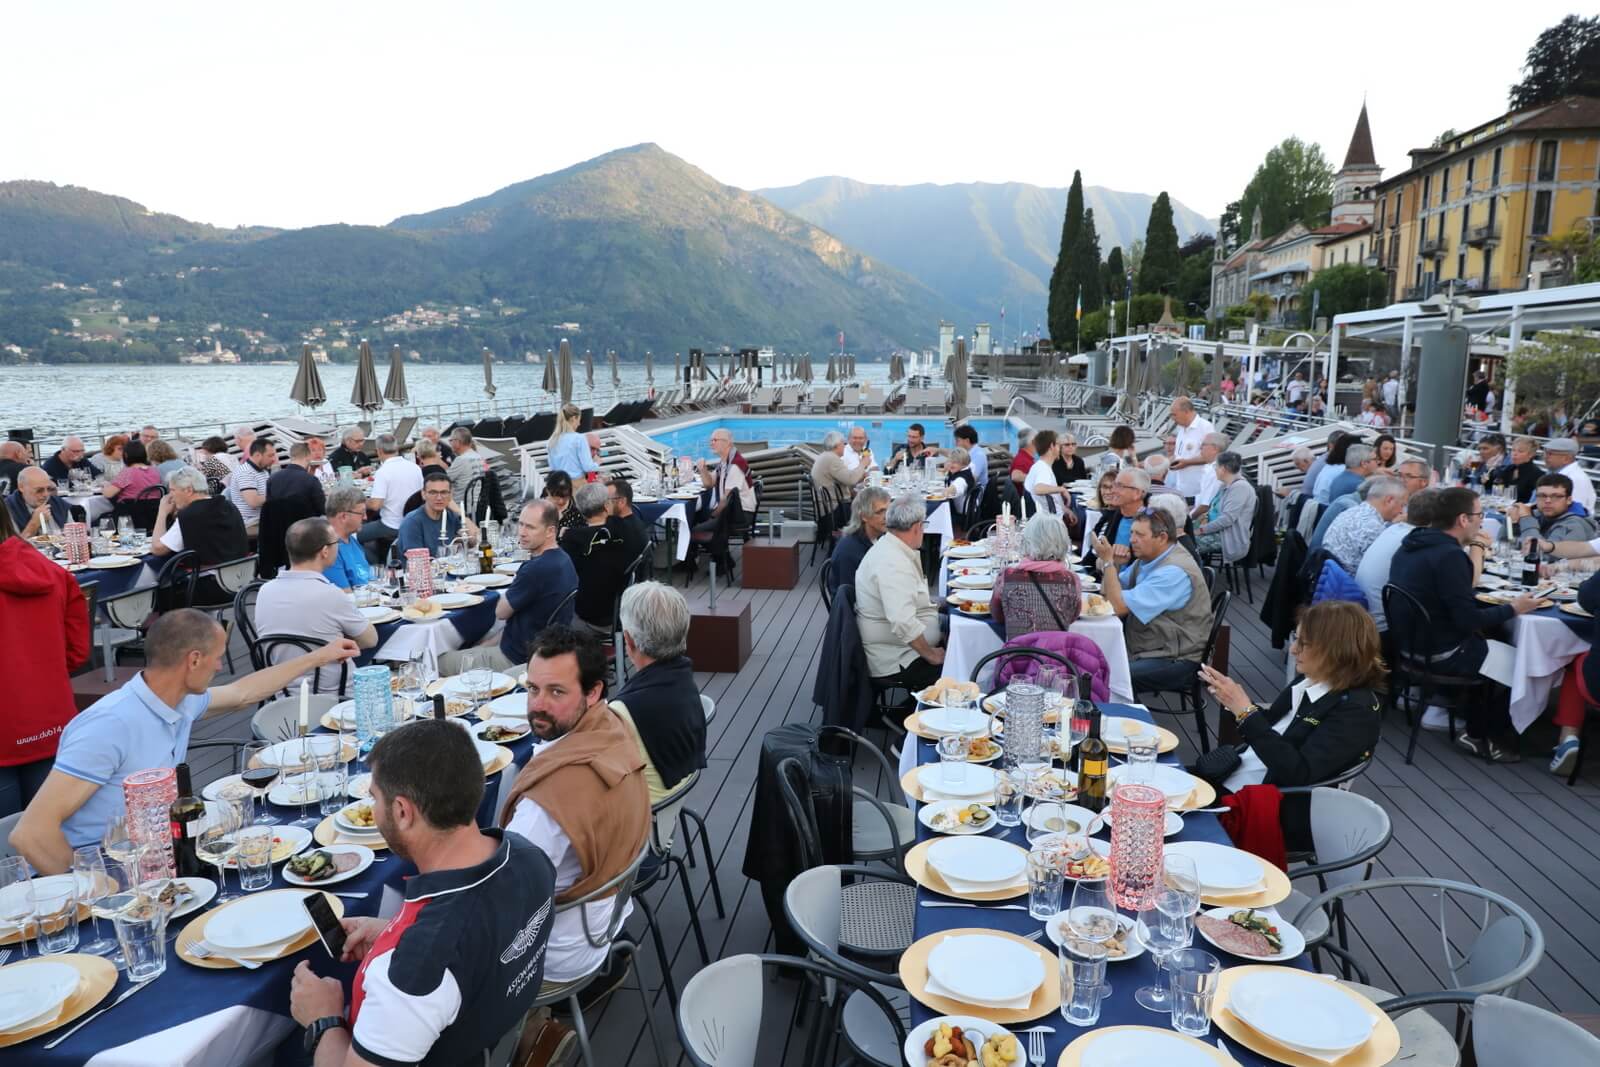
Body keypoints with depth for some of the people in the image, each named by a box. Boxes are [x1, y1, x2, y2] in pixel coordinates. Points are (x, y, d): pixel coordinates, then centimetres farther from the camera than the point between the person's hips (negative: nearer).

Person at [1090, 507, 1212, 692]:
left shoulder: (1174, 571, -23)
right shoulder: (1148, 557, 7)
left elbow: (1120, 606, -24)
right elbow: (1108, 592, 13)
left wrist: (1107, 561, -17)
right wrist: (1111, 561, -6)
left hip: (1176, 660, -9)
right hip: (1142, 649, 9)